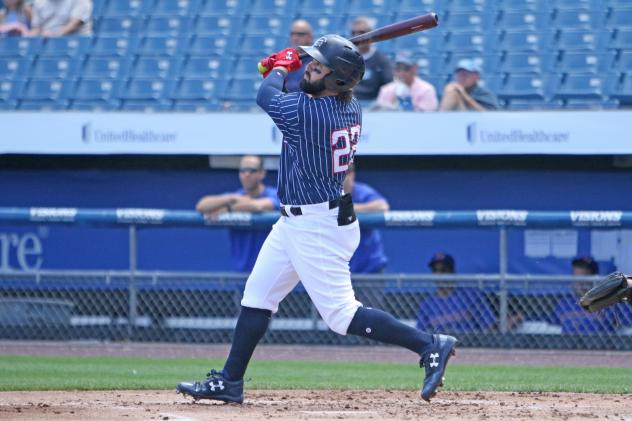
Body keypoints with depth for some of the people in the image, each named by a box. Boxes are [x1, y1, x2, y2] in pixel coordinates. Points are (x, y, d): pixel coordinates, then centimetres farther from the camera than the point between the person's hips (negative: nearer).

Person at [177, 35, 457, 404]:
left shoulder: (308, 112, -26)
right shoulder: (351, 108, 0)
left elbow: (266, 96, -8)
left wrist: (282, 66, 10)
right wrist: (281, 71, 15)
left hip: (318, 228, -10)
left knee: (341, 314, -8)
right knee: (258, 295, 15)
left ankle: (430, 345, -6)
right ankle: (230, 382, 20)